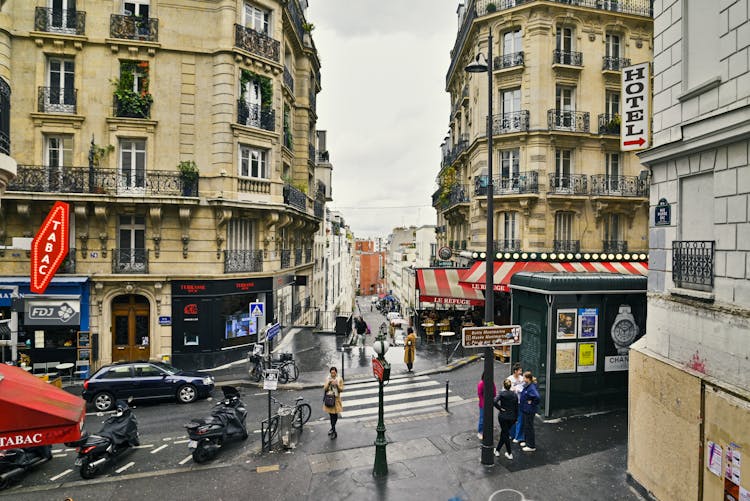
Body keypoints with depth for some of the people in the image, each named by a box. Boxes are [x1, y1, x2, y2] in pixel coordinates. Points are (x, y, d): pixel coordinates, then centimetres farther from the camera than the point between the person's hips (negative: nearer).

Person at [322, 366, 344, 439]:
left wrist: (337, 385, -22)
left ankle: (333, 428, 14)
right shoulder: (327, 379, 0)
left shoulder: (340, 379, -4)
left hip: (336, 399, -1)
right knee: (331, 414, 7)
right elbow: (325, 389, -3)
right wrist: (329, 383, -19)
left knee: (335, 414, 1)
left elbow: (341, 390, -5)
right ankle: (333, 430, 18)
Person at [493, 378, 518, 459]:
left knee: (505, 434, 8)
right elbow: (516, 408, 4)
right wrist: (516, 418, 13)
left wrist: (500, 408, -13)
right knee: (503, 433, 16)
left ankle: (509, 454, 11)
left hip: (503, 416, -4)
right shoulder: (515, 395, 0)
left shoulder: (502, 394, -12)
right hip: (512, 417, 4)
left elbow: (495, 402, -28)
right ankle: (497, 450, 25)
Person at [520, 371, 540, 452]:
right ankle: (528, 442, 36)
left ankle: (531, 446, 16)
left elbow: (537, 397, -38)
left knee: (529, 427, 3)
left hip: (529, 411, -9)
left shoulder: (532, 387, -25)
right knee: (526, 427, 21)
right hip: (525, 410, 9)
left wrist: (532, 403, -24)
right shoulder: (527, 386, 4)